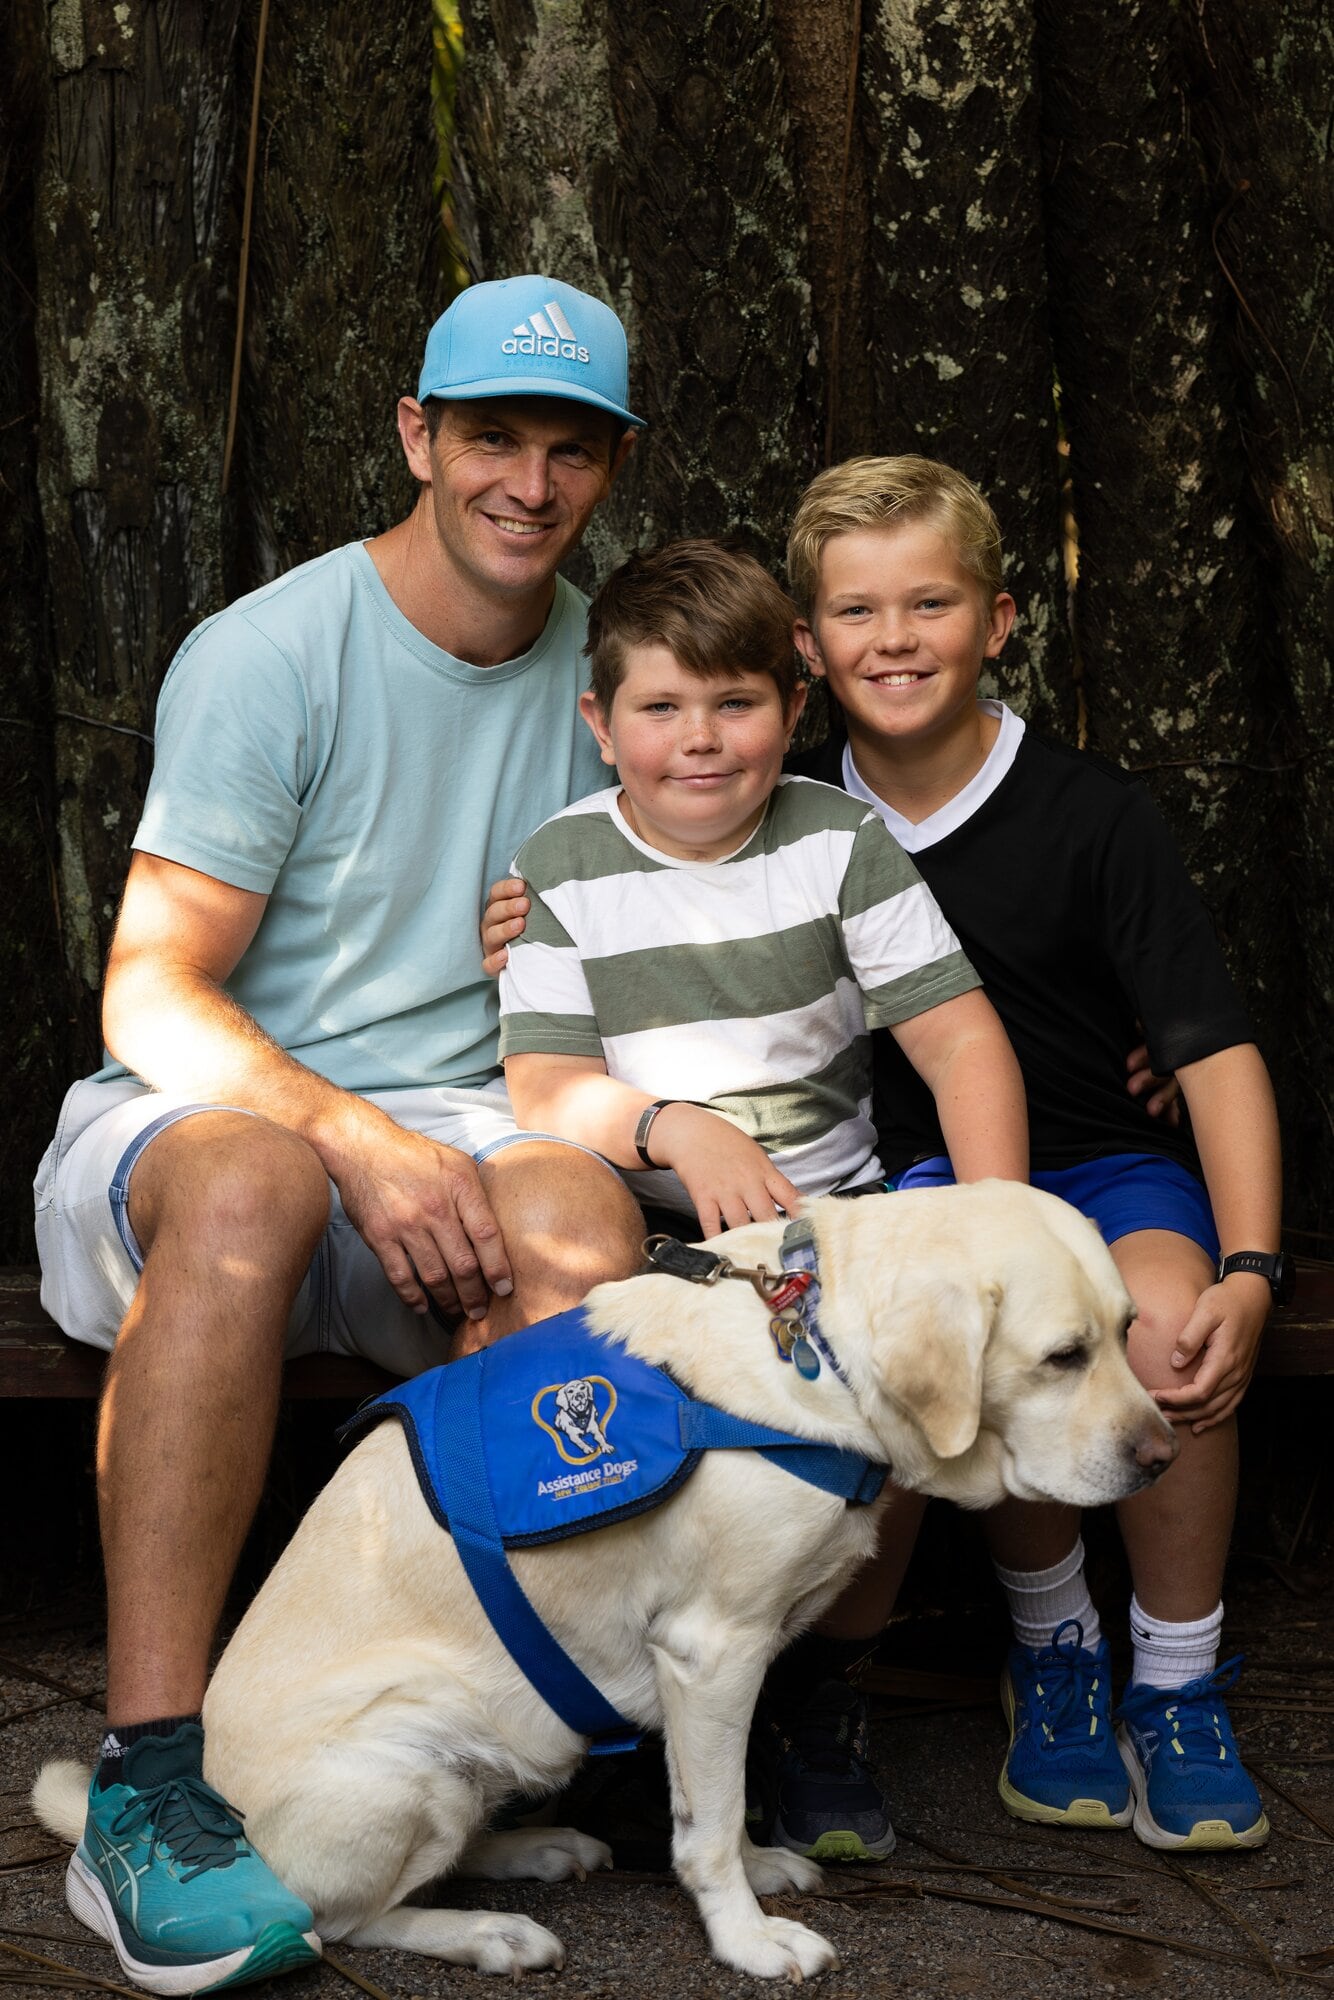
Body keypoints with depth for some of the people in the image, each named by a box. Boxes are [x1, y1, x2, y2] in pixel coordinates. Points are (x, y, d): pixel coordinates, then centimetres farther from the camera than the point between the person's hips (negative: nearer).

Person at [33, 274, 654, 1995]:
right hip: (208, 1106, -3)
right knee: (249, 1185, -40)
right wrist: (355, 1138, -30)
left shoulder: (601, 671, 9)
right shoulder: (268, 655, -7)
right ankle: (145, 1794, -37)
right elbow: (152, 995, -14)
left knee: (582, 1222, -32)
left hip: (451, 1124, 4)